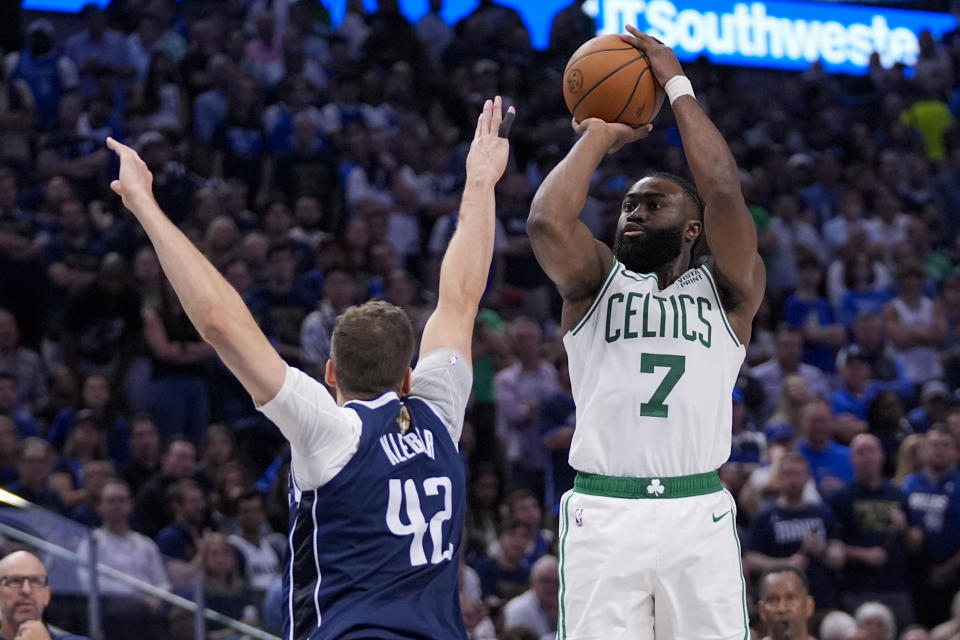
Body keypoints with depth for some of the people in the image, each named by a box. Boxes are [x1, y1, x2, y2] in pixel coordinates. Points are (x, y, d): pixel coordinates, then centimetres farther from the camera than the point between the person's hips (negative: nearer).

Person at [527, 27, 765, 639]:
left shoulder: (728, 291, 10)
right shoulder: (596, 283, 13)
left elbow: (724, 192, -6)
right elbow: (548, 221, -7)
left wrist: (679, 86, 1)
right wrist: (598, 137, 6)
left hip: (699, 516, 0)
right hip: (602, 514, 0)